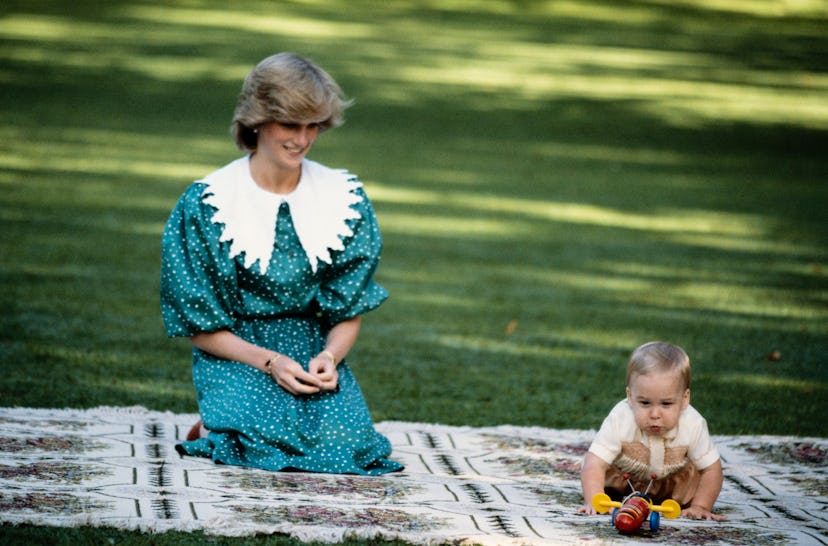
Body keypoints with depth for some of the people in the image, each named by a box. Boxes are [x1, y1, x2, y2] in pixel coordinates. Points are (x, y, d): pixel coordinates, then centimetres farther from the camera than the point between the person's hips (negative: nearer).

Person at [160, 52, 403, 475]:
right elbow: (200, 327, -5)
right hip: (234, 355, -3)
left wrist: (329, 356, -17)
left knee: (346, 441, -26)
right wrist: (268, 361, -20)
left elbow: (348, 313, 5)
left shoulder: (346, 200, 1)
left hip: (314, 350, 3)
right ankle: (217, 429, 4)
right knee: (270, 437, -32)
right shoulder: (206, 203, -8)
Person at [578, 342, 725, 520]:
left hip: (671, 481, 1)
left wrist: (700, 507, -28)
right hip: (624, 476, -1)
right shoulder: (619, 422, -40)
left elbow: (711, 469, -22)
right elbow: (595, 464, -39)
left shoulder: (693, 426, -36)